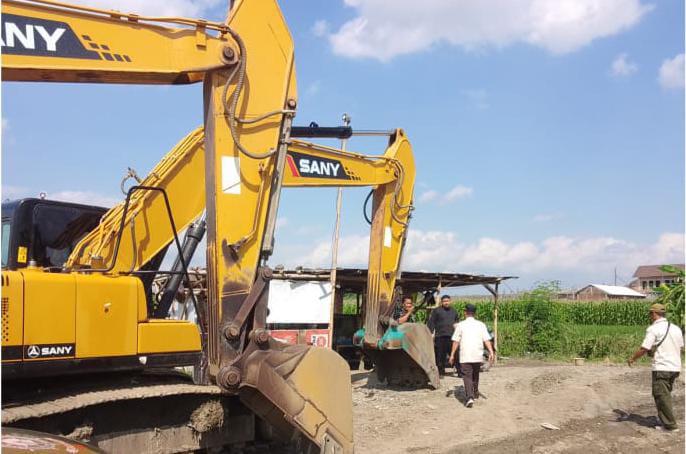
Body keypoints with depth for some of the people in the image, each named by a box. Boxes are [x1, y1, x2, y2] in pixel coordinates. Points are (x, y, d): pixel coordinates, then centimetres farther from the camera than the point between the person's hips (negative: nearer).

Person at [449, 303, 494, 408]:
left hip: (465, 356, -3)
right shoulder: (481, 325, 6)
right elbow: (487, 340, -3)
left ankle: (470, 397, -23)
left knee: (467, 376, -5)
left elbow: (456, 341, -1)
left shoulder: (460, 325, 0)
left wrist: (452, 355, 3)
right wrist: (491, 352, -5)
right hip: (478, 355, 3)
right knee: (475, 374, 23)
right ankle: (475, 393, 40)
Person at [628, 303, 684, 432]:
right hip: (675, 367, 7)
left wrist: (632, 359, 0)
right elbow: (680, 347, 16)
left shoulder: (653, 329, -12)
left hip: (661, 368, -7)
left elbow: (644, 348, -15)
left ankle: (670, 424, 1)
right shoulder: (676, 328, 9)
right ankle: (666, 420, 22)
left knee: (661, 396, 1)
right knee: (666, 394, 18)